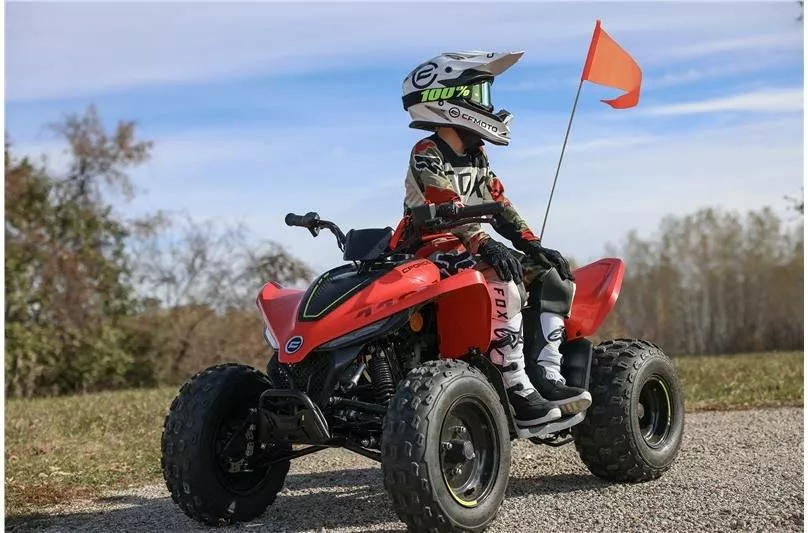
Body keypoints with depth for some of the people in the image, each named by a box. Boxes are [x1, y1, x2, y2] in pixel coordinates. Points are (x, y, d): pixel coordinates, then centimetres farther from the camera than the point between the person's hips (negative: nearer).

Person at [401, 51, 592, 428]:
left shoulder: (476, 157, 17)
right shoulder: (426, 156, -10)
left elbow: (499, 204, 14)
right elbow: (449, 207, -25)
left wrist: (531, 244, 1)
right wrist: (486, 245, -38)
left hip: (472, 251, 9)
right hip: (433, 253, -9)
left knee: (554, 275, -1)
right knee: (503, 282, -35)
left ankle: (544, 375, -11)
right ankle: (517, 393, -35)